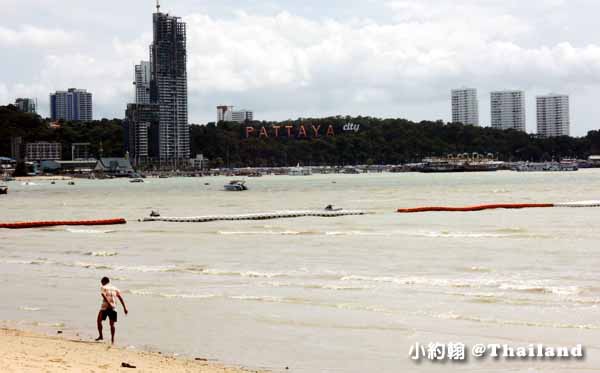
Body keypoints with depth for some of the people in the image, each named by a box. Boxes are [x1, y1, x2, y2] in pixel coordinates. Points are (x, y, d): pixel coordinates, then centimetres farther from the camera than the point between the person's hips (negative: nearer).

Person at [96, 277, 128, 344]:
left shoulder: (103, 287, 4)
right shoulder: (115, 289, 16)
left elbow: (104, 295, -15)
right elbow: (121, 298, 7)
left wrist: (109, 304, -24)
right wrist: (125, 308, 4)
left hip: (105, 307, -4)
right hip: (113, 308, 4)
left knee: (99, 320, 14)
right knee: (112, 324, 8)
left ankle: (100, 336, 11)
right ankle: (112, 340, 5)